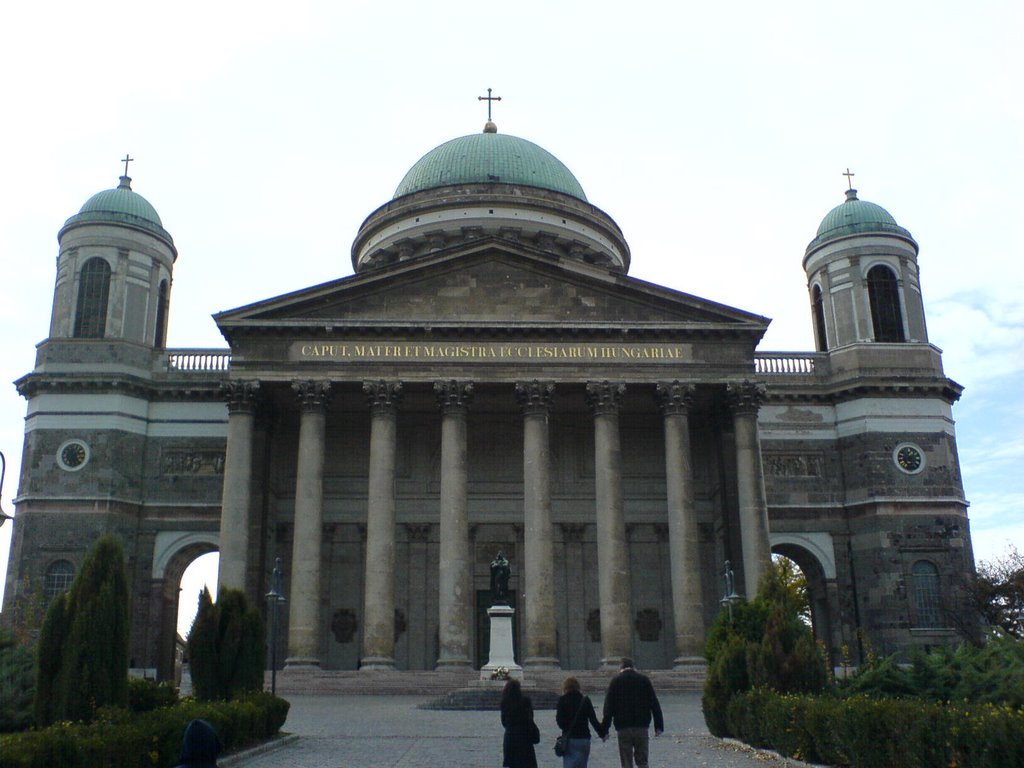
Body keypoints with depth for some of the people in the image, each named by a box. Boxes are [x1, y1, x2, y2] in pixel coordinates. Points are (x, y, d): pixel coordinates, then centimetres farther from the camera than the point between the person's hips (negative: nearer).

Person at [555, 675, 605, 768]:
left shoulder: (562, 700, -3)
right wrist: (602, 733, 12)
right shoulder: (585, 700, 2)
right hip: (584, 738, 2)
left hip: (569, 739, -2)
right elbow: (593, 719, 1)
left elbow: (559, 720, -5)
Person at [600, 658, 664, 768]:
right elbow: (655, 704, 3)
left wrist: (605, 729, -1)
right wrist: (659, 726, 6)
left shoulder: (615, 681, 1)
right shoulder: (644, 680, 5)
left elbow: (608, 707, -3)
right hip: (642, 726, 1)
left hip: (623, 727, -1)